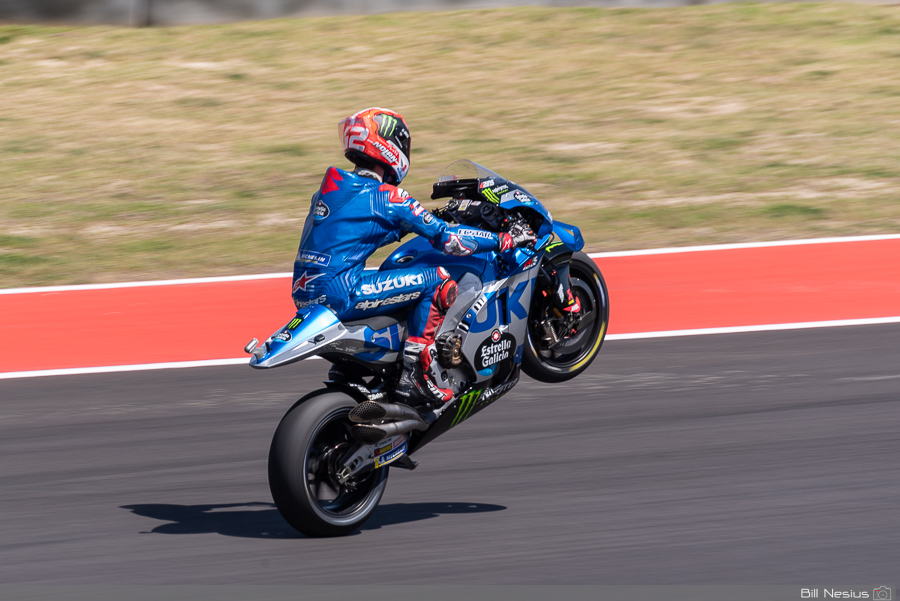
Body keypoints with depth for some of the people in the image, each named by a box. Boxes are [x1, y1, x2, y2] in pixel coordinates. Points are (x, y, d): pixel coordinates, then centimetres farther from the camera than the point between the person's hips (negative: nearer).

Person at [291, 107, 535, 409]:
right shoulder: (386, 196, -9)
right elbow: (444, 237, -8)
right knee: (436, 280, -6)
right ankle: (414, 376, -9)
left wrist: (430, 218, 40)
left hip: (306, 292, 9)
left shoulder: (332, 186, 16)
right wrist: (504, 240, 2)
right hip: (340, 293, -9)